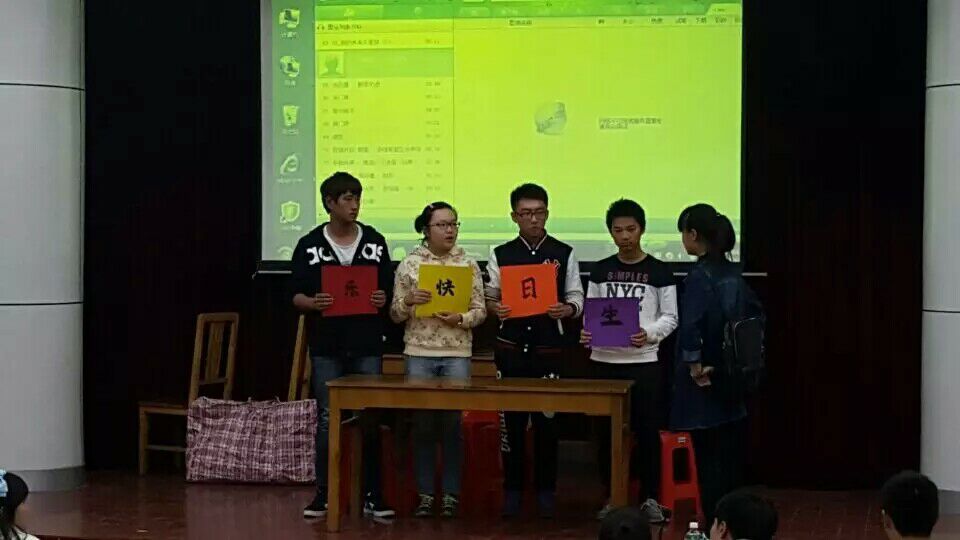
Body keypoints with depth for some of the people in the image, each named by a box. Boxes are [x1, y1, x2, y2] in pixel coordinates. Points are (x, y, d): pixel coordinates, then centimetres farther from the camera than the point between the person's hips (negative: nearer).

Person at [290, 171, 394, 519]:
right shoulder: (310, 245, 2)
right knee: (328, 420, 3)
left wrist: (383, 299, -11)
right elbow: (297, 297, 2)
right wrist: (312, 303, -18)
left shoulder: (374, 242, 6)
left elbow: (389, 290, 10)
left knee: (371, 421, 1)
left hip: (367, 345, 1)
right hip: (326, 346, -1)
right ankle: (323, 494, 11)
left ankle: (372, 496, 8)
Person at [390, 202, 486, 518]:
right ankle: (425, 493, 12)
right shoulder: (410, 264, 2)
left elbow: (480, 310, 4)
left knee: (452, 425, 2)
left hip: (457, 354, 0)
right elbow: (395, 314, 5)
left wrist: (460, 319, -15)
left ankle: (451, 494, 11)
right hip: (419, 353, 0)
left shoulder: (468, 265, 3)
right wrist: (408, 300, -15)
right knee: (423, 425, 4)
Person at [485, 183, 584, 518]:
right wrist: (495, 308, -13)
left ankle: (546, 490, 15)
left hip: (549, 349, -1)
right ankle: (512, 489, 15)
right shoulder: (501, 255, 7)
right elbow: (489, 297, 9)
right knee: (511, 420, 5)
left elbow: (577, 298, 6)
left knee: (547, 421, 4)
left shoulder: (564, 254, 5)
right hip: (511, 348, 1)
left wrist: (567, 309, -15)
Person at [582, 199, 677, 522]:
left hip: (643, 362, -3)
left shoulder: (659, 272, 0)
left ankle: (649, 498, 9)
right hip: (604, 361, 3)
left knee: (647, 431, -1)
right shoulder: (600, 270, 8)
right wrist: (586, 333, -11)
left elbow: (670, 317, -1)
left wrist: (648, 334, -19)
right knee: (606, 431, 6)